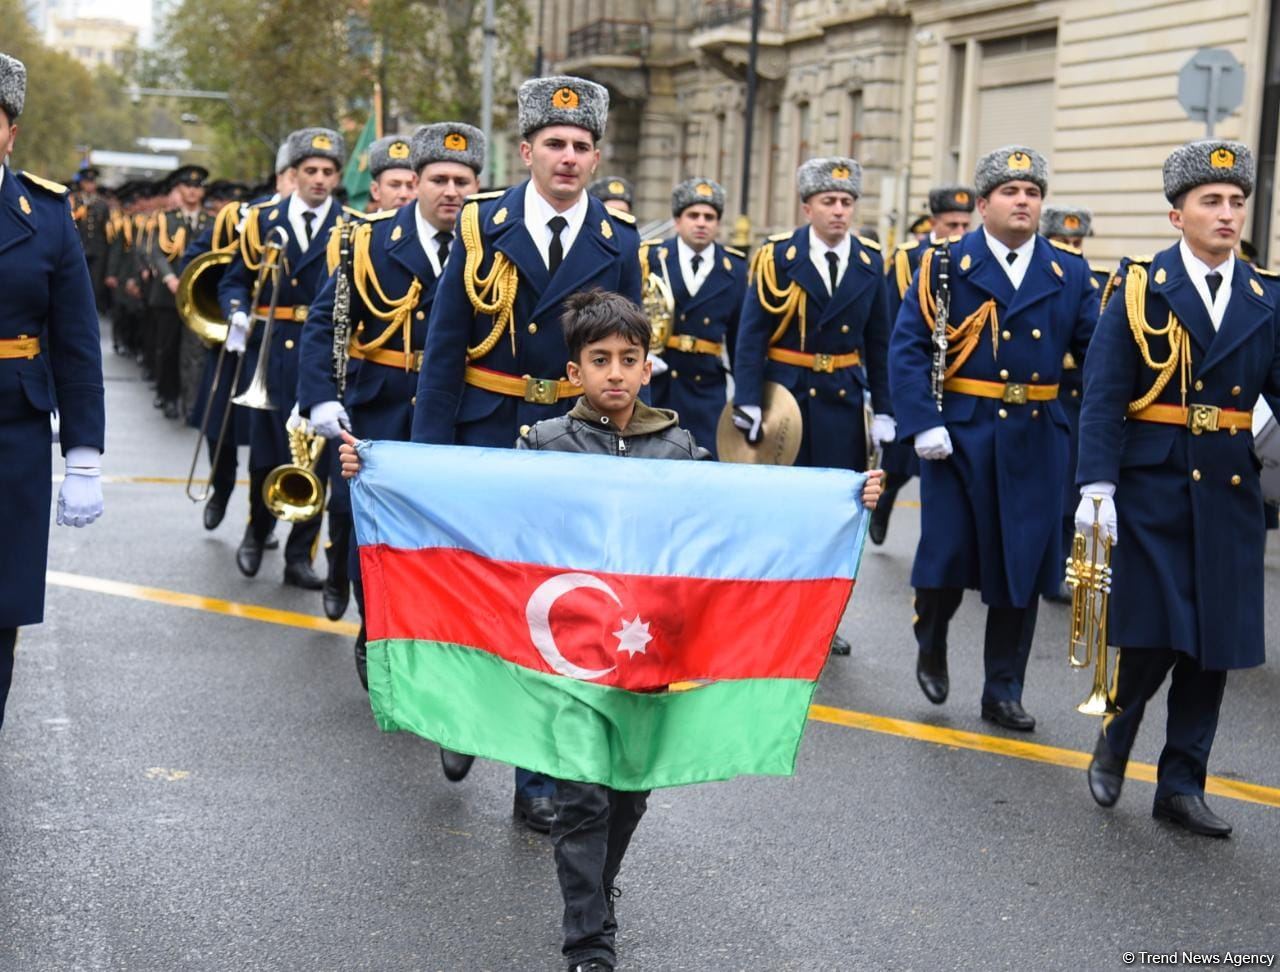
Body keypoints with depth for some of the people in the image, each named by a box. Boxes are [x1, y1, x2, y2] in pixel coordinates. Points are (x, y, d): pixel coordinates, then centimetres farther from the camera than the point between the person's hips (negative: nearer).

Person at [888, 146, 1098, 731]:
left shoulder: (1070, 274, 7)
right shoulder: (946, 264, -1)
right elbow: (907, 347, -7)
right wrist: (923, 422, -17)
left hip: (1035, 441, 2)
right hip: (961, 434, -2)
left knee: (1021, 565, 6)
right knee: (946, 553, 0)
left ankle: (1004, 692, 17)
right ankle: (931, 644, 31)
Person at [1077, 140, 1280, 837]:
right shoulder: (1139, 288, -1)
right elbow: (1103, 395, -7)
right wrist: (1096, 486, -15)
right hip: (1152, 487, -4)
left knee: (1215, 643, 6)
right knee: (1153, 633, -4)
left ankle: (1181, 784, 18)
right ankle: (1115, 741, 24)